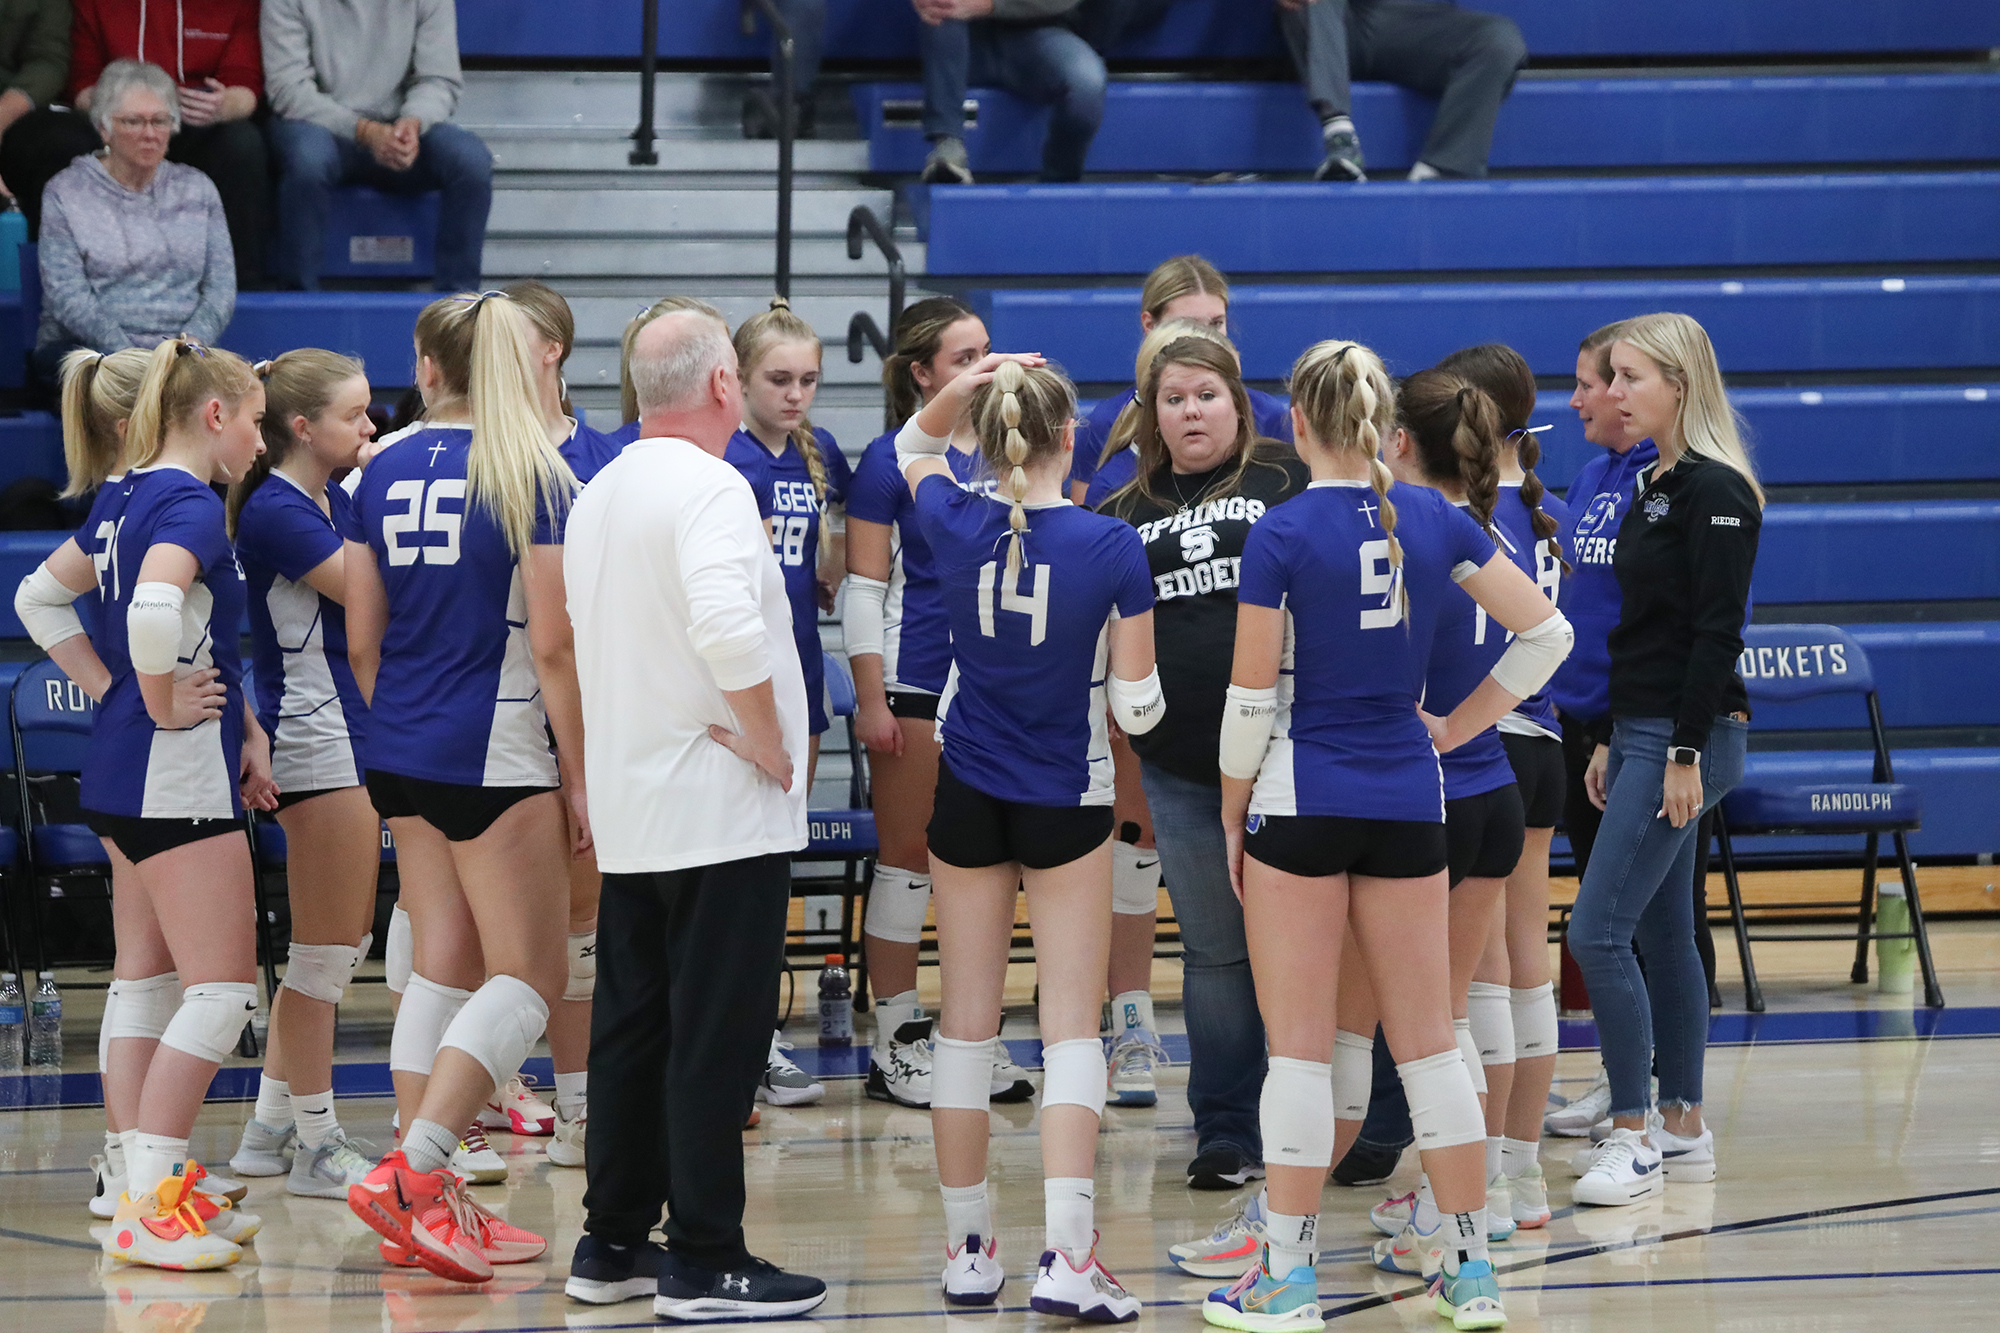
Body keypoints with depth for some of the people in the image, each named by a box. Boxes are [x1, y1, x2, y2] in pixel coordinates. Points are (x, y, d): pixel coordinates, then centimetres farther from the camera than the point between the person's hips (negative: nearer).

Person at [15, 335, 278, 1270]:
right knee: (221, 991, -7)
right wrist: (163, 706, -18)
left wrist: (111, 692, 14)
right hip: (179, 775, -10)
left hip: (121, 773, 10)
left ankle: (146, 1187, 20)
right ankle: (147, 1208, -11)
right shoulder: (190, 505, -16)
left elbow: (40, 598, 22)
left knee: (145, 979, 15)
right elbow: (153, 612, -34)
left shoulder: (126, 497, 12)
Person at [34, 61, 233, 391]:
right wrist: (125, 352, -18)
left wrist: (193, 339, -11)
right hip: (86, 349, -2)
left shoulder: (196, 188, 18)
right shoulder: (67, 193, 7)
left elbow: (221, 286, 10)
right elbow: (66, 295, -4)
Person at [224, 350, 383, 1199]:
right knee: (327, 948, -4)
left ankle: (272, 1130, 22)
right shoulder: (275, 509, -15)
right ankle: (315, 1148, 3)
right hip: (316, 741, -10)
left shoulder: (334, 500, 13)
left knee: (336, 945, 15)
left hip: (355, 736, 10)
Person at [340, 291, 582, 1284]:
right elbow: (554, 648, -12)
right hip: (497, 755, -6)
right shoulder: (533, 475, -10)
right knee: (529, 977, -1)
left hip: (402, 755, 6)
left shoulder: (384, 472, 5)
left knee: (444, 969, 11)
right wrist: (580, 779, -5)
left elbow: (363, 641, 10)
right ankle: (410, 1174, -14)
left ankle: (431, 1209, 11)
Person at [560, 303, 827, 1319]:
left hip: (629, 813, 9)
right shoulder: (708, 488, -16)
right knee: (715, 1038, -5)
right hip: (719, 811, -9)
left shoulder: (597, 495, 13)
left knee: (632, 1031, 14)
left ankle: (612, 1245, 18)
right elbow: (726, 629, -30)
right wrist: (771, 745, -18)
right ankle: (704, 1264, -3)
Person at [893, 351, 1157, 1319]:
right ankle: (1067, 1257, -12)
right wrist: (1138, 692, 11)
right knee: (1072, 1024, -1)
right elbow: (1136, 705, -10)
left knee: (967, 1024, 10)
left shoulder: (956, 526, -8)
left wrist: (958, 391, 0)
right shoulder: (1111, 547, -15)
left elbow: (912, 448, 17)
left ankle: (968, 1250, 13)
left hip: (967, 798, 3)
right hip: (1067, 803, -2)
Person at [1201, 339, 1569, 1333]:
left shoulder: (1282, 535, -11)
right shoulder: (1434, 521, 2)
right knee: (1427, 1038, 10)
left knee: (1300, 1045, 1)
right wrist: (1459, 726, 13)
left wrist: (1232, 815, 2)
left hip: (1301, 802, -4)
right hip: (1408, 802, 4)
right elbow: (1546, 632, 6)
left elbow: (1251, 698, -10)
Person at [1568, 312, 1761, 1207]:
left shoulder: (1715, 492, -14)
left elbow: (1716, 631, -18)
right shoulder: (1655, 487, 15)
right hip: (1643, 731, 10)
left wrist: (1686, 755, -20)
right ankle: (1683, 1129, 19)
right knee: (1662, 932, 12)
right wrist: (1609, 743, 18)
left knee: (1599, 930, -12)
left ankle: (1634, 1137, -7)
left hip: (1688, 733, -10)